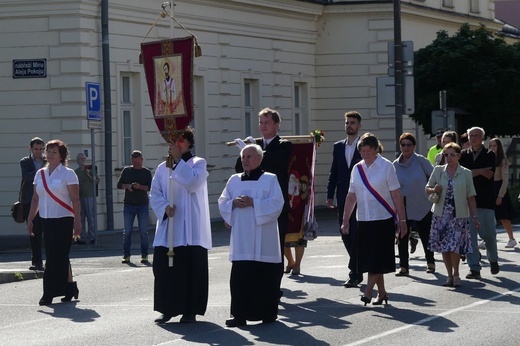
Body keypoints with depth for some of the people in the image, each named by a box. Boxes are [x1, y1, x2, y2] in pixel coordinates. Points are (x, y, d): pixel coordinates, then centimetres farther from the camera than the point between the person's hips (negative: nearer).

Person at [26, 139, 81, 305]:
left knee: (57, 257, -8)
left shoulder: (68, 174, -5)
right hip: (46, 220, 6)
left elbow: (75, 200, -8)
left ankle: (49, 294, -7)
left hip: (63, 220, -6)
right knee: (60, 257, 9)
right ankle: (70, 288, 19)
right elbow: (36, 199, 15)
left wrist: (77, 222, -14)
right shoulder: (40, 174, 12)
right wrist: (30, 220, 12)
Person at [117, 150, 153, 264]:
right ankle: (126, 255, 3)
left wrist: (140, 186, -22)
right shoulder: (126, 170, 9)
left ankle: (144, 255, 4)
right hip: (128, 204, 1)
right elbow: (119, 184, 7)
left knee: (144, 232, -1)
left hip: (143, 204, -1)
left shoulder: (146, 172, 5)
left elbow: (150, 187, -5)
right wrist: (127, 186, -13)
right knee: (127, 231, 0)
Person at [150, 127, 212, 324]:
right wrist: (164, 206, -11)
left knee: (191, 269, -3)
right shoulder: (163, 168, 12)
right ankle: (167, 308, 11)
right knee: (164, 269, 2)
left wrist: (178, 160, -12)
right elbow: (154, 193, 8)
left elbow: (193, 182, -16)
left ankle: (190, 310, 3)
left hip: (190, 229, -4)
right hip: (167, 228, 4)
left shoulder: (198, 163, 2)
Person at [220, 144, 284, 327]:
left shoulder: (270, 179, 1)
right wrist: (233, 203, -10)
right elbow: (222, 201, 11)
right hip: (241, 240, 4)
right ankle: (241, 314, 2)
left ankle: (268, 313, 10)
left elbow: (277, 203, -9)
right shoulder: (234, 180, 14)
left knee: (265, 276, 0)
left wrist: (253, 203, -17)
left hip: (263, 240, -3)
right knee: (240, 277, -1)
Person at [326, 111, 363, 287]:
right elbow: (334, 172, 14)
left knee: (356, 234, -8)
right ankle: (358, 270, 19)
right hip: (343, 198, 5)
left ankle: (355, 274, -5)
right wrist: (330, 195, 8)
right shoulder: (338, 146, 13)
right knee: (346, 234, 6)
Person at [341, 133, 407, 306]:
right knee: (369, 258, 6)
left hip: (383, 220, -5)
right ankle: (381, 292, 15)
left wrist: (402, 220, -8)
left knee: (378, 258, -8)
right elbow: (351, 196, 11)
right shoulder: (357, 169, 8)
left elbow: (396, 195, -6)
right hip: (363, 220, 5)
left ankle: (368, 292, -9)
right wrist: (346, 220, 7)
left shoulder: (386, 166, -5)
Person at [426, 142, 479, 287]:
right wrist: (433, 190, -11)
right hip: (441, 214, 2)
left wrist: (474, 217, 1)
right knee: (444, 247, 6)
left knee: (454, 247, -11)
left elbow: (471, 197, 3)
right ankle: (450, 275, 19)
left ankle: (456, 274, 9)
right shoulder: (438, 171, 4)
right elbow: (427, 188, 12)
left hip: (459, 216, -2)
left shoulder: (466, 173, 1)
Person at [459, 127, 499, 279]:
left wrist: (472, 172, -10)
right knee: (469, 235, -4)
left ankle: (493, 260, 28)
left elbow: (489, 175, -11)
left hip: (485, 201, -1)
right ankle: (474, 268, -2)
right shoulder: (463, 155, 10)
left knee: (489, 234, 1)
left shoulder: (489, 155, 4)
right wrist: (480, 171, -9)